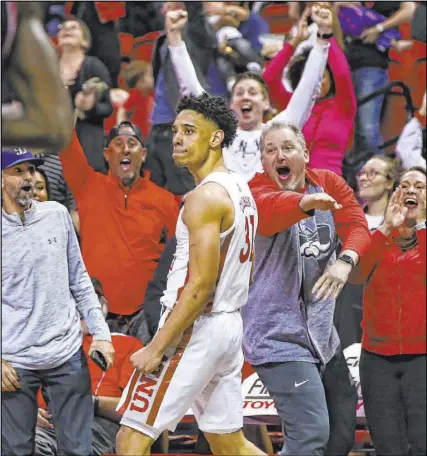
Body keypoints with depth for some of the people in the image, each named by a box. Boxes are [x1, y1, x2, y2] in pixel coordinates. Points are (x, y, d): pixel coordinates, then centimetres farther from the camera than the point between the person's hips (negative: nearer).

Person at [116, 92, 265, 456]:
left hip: (193, 330, -10)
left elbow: (200, 286, -22)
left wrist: (156, 348, -20)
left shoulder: (205, 197, -17)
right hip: (230, 326, 10)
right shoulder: (240, 188, 13)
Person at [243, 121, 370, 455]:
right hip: (279, 337, -7)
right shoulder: (258, 192, -11)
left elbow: (356, 223, -6)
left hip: (322, 335, 7)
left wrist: (345, 261, -28)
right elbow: (272, 209, -34)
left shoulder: (330, 183, 6)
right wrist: (308, 202, -57)